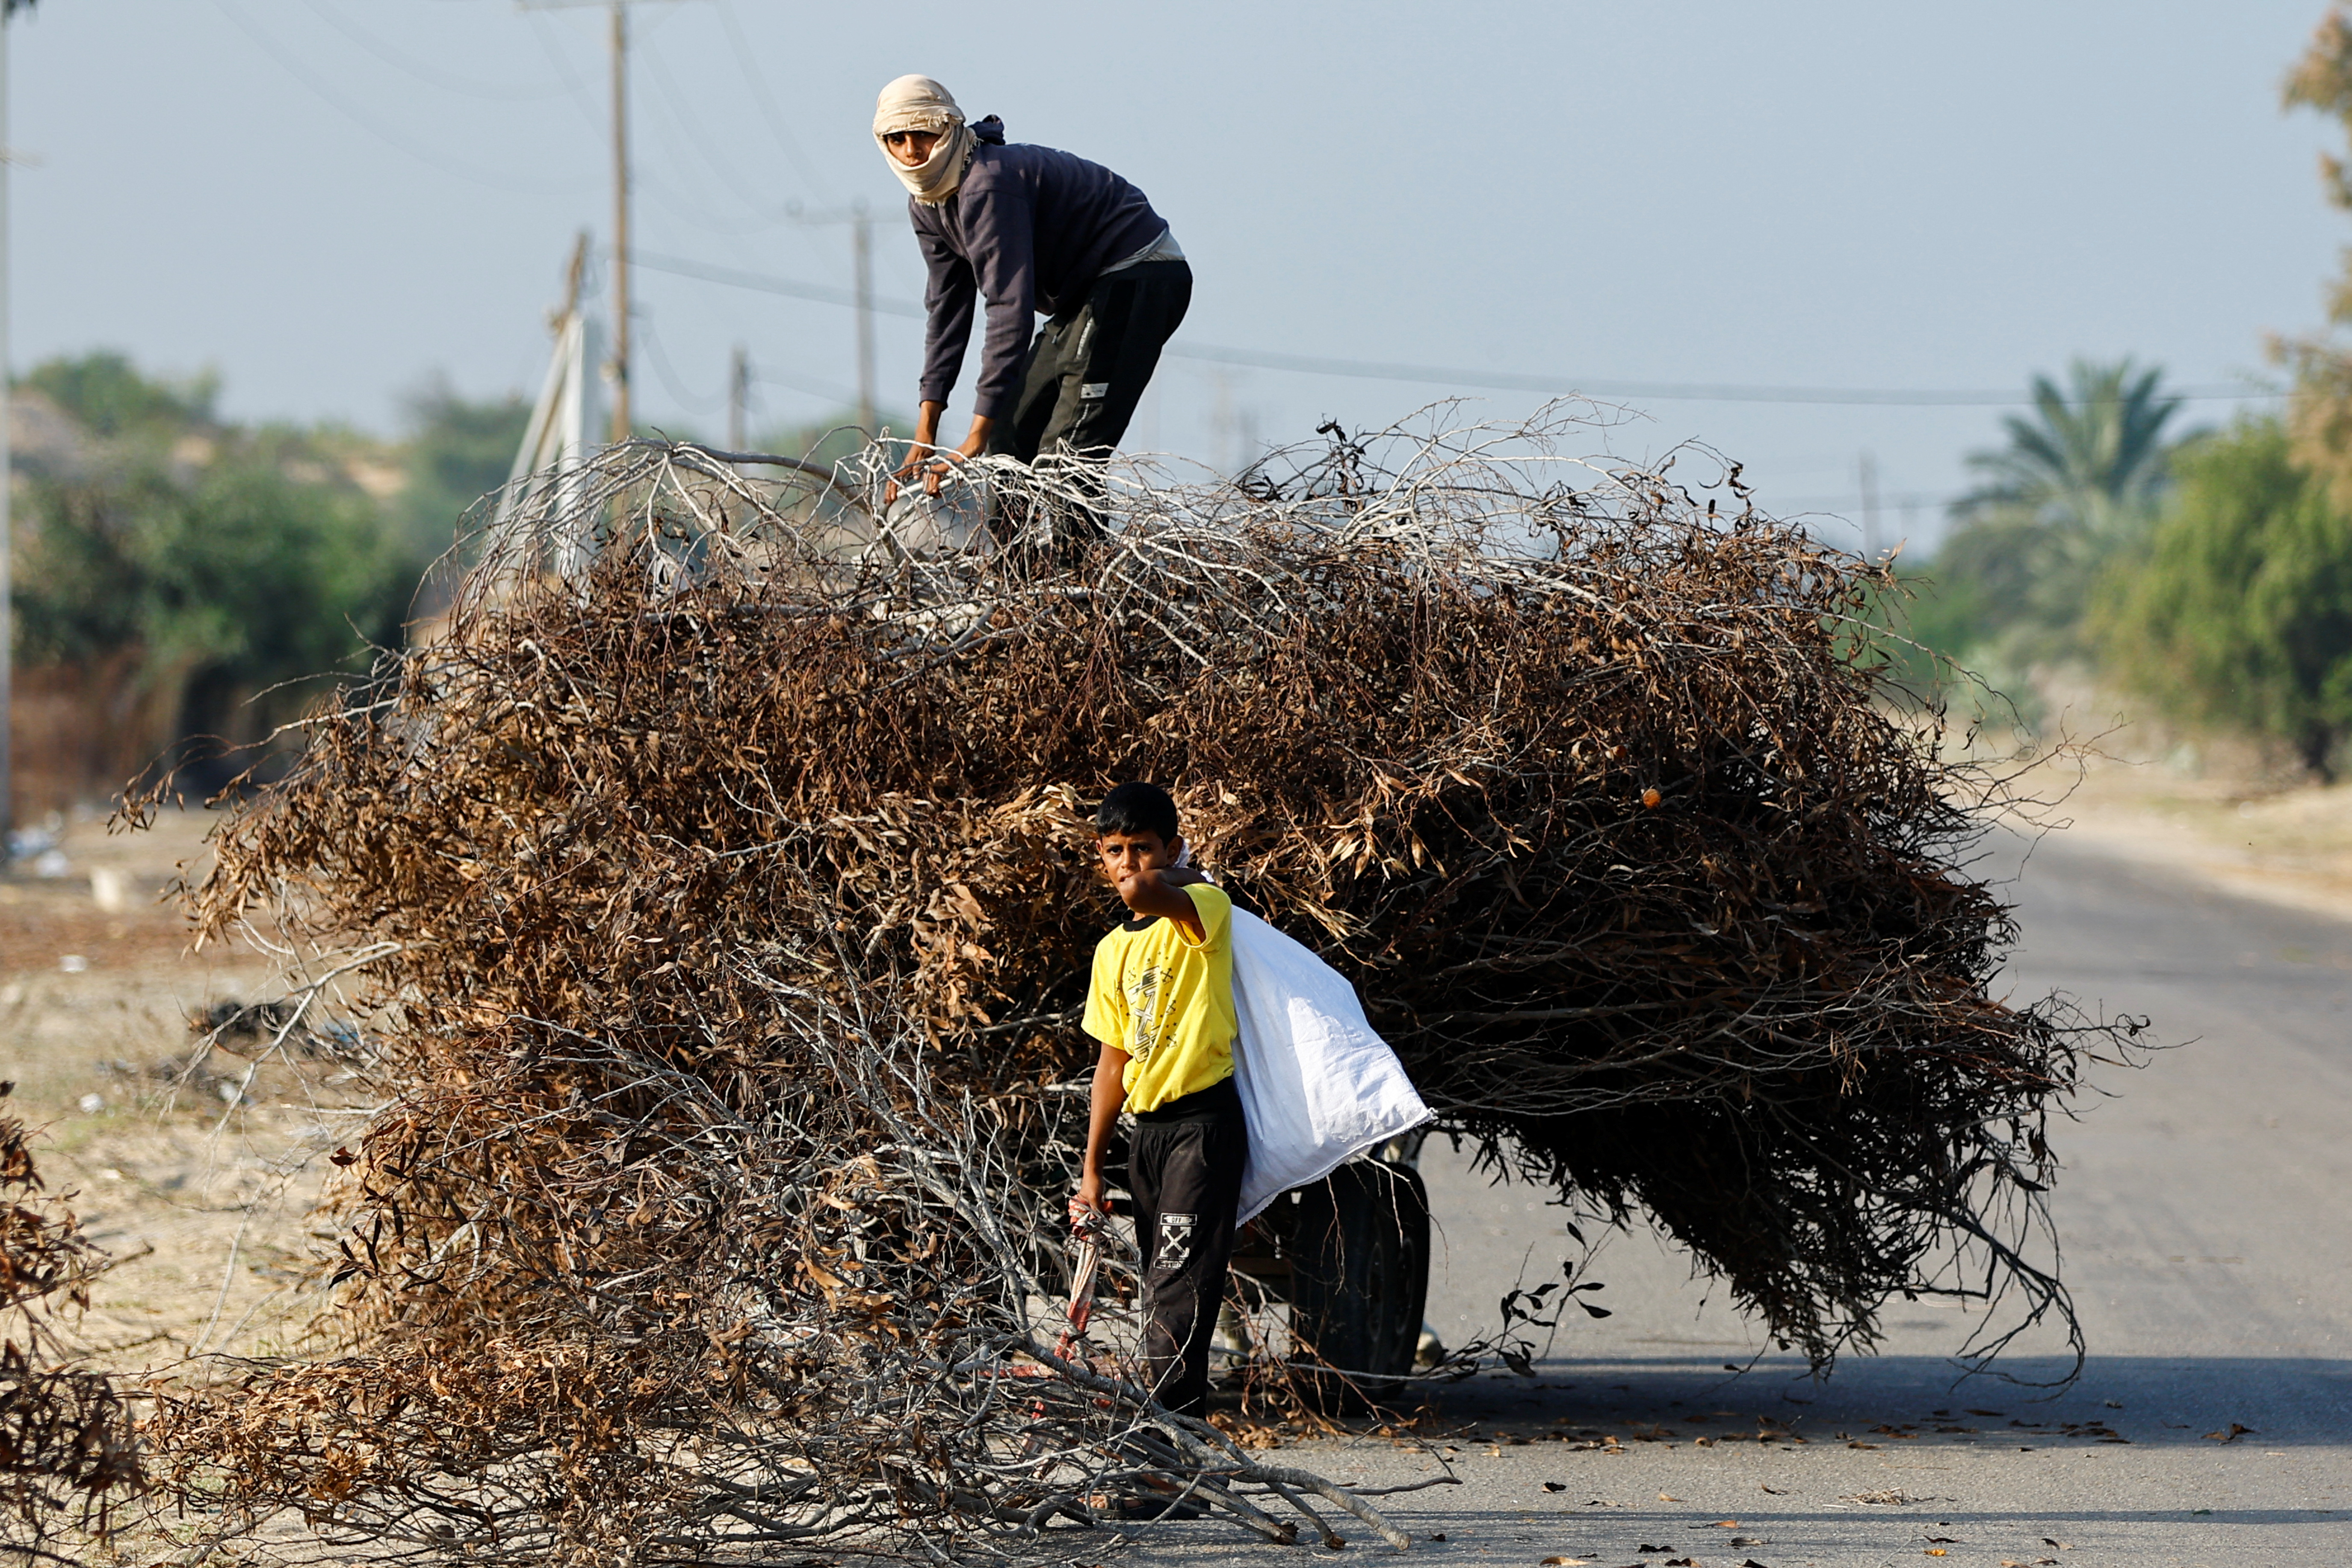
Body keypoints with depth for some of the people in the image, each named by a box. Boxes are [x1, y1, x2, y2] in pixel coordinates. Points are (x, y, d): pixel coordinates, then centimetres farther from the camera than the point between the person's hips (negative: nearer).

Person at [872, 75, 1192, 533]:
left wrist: (976, 438, -32)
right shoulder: (927, 207, 3)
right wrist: (925, 435, 2)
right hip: (1088, 291, 10)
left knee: (1064, 457, -19)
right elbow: (947, 311, 8)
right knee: (1011, 437, 11)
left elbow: (1011, 310, -30)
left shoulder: (987, 185, -27)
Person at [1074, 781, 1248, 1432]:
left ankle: (1174, 1418, -20)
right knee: (1163, 1285, 11)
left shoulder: (1203, 910, -9)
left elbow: (1142, 894, -33)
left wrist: (1176, 877, -9)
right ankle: (1180, 1420, 17)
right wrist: (1091, 1171, 17)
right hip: (1146, 1129, 8)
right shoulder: (1113, 953, 15)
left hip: (1203, 1121, -8)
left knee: (1178, 1281, -16)